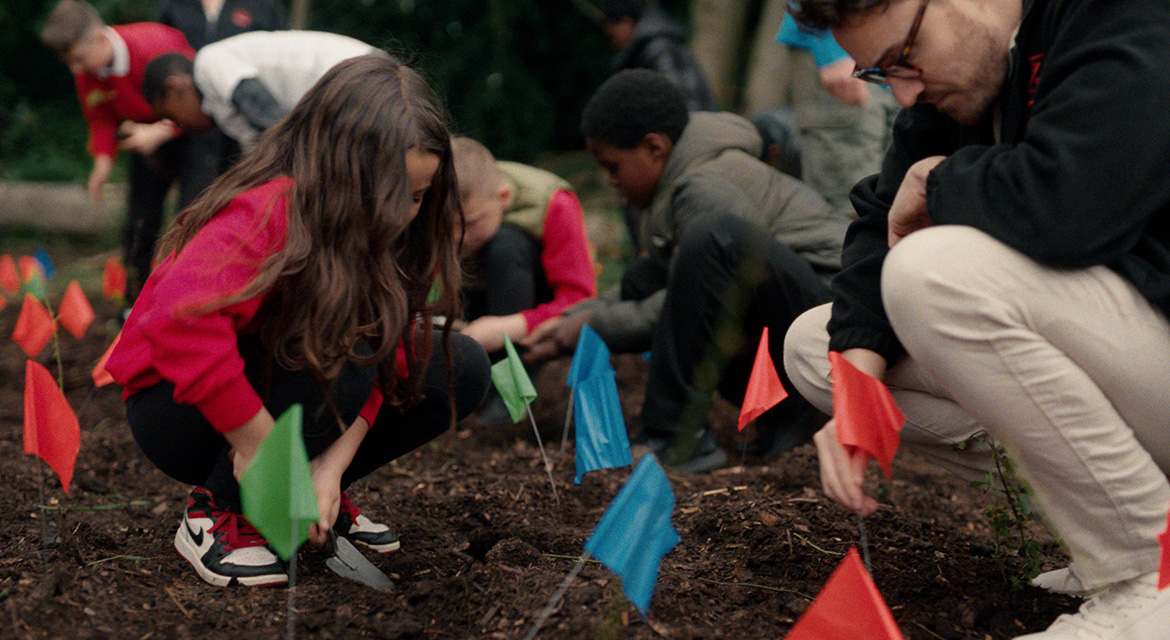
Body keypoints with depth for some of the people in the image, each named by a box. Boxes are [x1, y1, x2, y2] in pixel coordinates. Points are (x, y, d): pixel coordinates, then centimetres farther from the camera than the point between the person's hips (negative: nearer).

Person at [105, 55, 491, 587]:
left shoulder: (383, 227, -8)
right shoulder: (267, 211, -31)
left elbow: (390, 347, -12)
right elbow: (178, 322, -46)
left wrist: (332, 465, -24)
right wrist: (261, 447, -40)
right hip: (174, 405, -7)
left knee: (462, 368, -7)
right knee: (340, 361, -35)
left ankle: (319, 496, 4)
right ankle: (216, 513, -15)